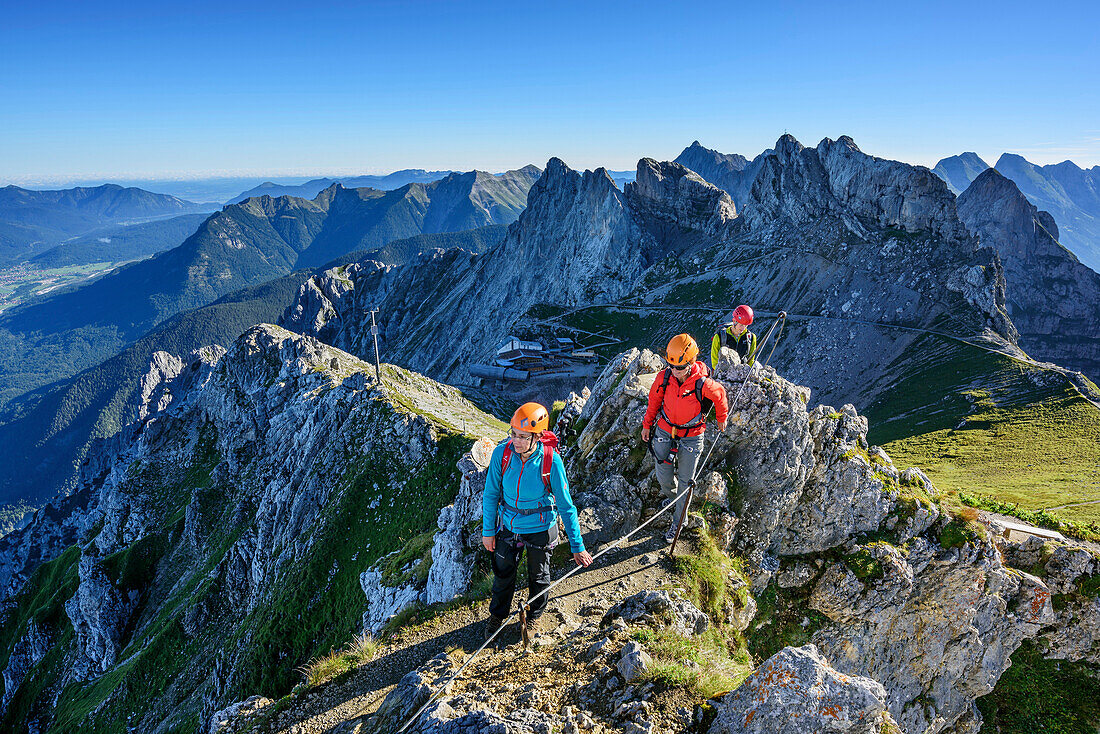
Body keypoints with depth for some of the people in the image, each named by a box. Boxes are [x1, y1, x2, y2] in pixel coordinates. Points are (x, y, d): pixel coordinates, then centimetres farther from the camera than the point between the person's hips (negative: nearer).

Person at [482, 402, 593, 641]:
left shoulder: (552, 461, -26)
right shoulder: (501, 453, -21)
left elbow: (566, 505, -16)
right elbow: (491, 494, -6)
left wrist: (577, 545, -12)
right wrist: (488, 531, -1)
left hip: (540, 528, -2)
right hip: (509, 525, 2)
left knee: (538, 577, 20)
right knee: (503, 573, 19)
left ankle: (534, 616, 50)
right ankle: (498, 614, 49)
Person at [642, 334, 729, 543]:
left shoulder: (703, 384, -27)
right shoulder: (663, 377, -17)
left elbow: (720, 395, -3)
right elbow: (654, 402, 3)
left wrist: (721, 419, 14)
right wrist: (647, 425, 12)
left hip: (691, 437, -3)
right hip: (665, 432, 3)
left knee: (685, 481, 9)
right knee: (663, 477, 10)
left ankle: (678, 521, 31)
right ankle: (673, 497, 47)